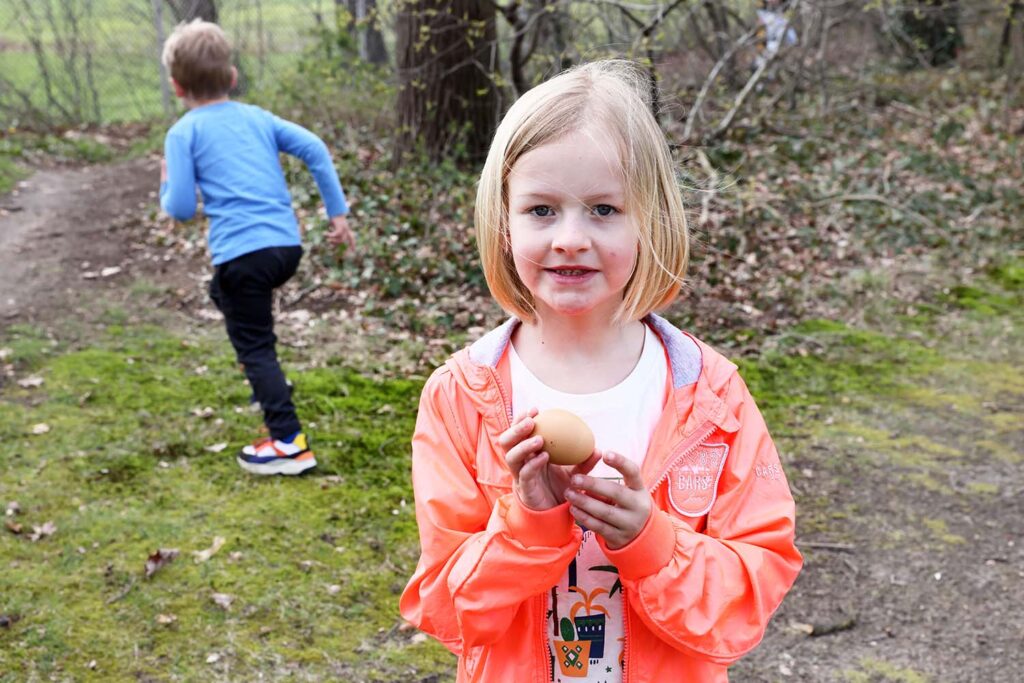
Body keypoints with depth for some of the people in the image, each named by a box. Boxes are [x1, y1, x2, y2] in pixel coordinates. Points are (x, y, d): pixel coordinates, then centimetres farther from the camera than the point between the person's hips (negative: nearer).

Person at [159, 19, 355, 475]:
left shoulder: (183, 133, 1)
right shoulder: (258, 117, 15)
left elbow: (182, 209, -4)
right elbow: (315, 150, 6)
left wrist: (166, 187, 18)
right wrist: (338, 212, 10)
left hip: (242, 253, -7)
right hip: (288, 245, 7)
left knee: (255, 347, 3)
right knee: (224, 292, 33)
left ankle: (289, 444, 1)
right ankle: (271, 393, 35)